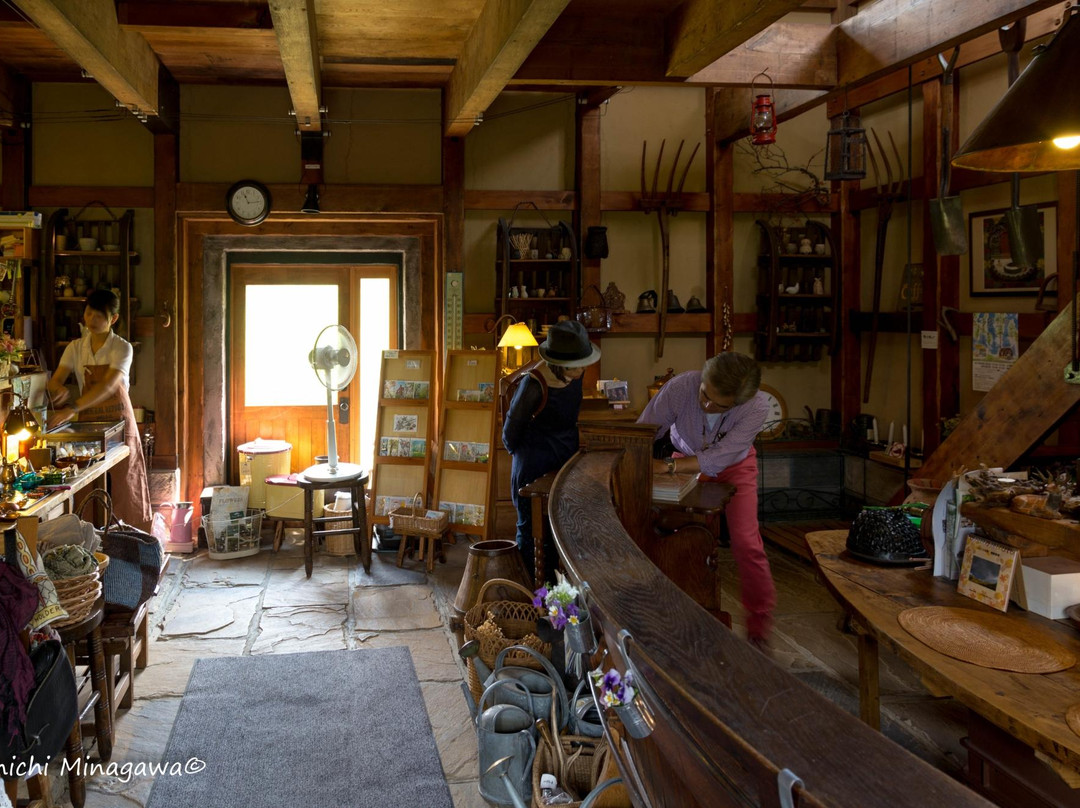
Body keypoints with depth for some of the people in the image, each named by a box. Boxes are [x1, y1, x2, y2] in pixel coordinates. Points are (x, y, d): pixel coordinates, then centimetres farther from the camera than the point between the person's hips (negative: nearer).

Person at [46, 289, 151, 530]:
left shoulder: (122, 348, -9)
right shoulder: (75, 348, 6)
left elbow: (108, 386, -22)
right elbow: (55, 380, -2)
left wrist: (72, 409, -34)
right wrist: (58, 389, -28)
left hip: (119, 422, -3)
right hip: (88, 423, 3)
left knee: (122, 482, -3)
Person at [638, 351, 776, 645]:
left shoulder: (756, 408, -37)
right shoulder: (680, 387, -36)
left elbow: (717, 459, -37)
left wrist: (667, 465, -44)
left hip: (734, 466, -1)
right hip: (686, 459, 1)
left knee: (747, 544, -10)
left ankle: (759, 629, 9)